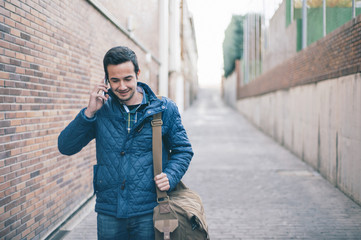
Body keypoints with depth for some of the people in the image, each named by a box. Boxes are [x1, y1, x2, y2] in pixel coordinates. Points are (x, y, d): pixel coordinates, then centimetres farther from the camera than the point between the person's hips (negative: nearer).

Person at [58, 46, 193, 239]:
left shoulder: (164, 109, 0)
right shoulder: (101, 109, 3)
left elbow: (183, 150, 8)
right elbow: (65, 147, 0)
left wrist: (170, 176, -11)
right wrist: (89, 113, -12)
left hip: (148, 212, -1)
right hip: (108, 213, 1)